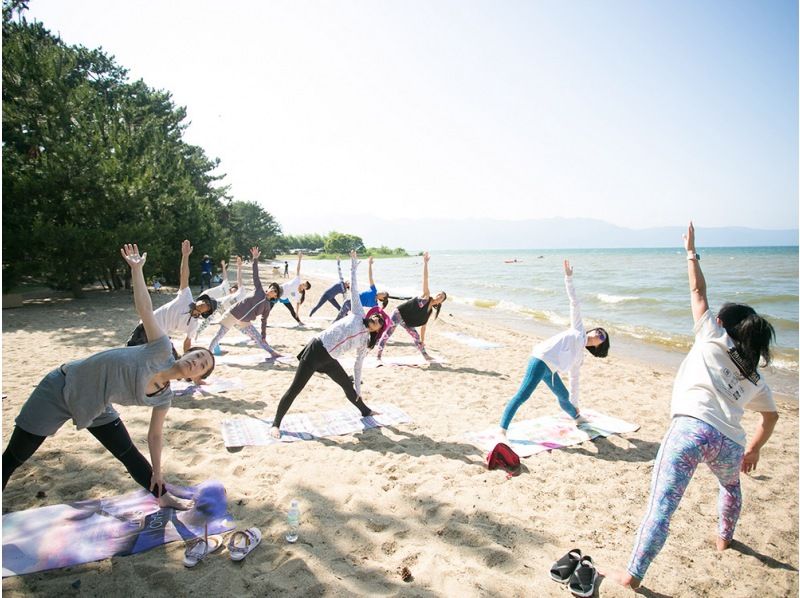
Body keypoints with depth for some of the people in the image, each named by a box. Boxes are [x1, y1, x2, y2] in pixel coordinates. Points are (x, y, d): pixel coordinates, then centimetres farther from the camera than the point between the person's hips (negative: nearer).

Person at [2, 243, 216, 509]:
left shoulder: (164, 398, -7)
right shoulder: (163, 350, -26)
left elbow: (155, 434, 5)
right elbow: (144, 307, -28)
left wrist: (157, 471, 7)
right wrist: (136, 268, -35)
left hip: (95, 409, 5)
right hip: (64, 387, -5)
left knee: (128, 453, 5)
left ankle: (163, 497, 20)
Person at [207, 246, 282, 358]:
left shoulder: (267, 306, 4)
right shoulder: (259, 290, -3)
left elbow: (264, 321, 10)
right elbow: (255, 275, -8)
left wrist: (264, 336, 9)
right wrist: (255, 259, -16)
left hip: (244, 323, 3)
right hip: (233, 314, -3)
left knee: (258, 338, 3)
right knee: (219, 336, 4)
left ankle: (273, 353, 12)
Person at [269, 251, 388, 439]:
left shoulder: (365, 343, 11)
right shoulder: (358, 314, -1)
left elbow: (358, 366, 19)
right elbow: (353, 288, -1)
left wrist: (358, 389, 21)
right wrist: (354, 265, -3)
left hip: (329, 360, 6)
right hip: (316, 349, -6)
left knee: (348, 386, 16)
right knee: (295, 389, -5)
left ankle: (365, 411, 41)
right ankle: (276, 423, 8)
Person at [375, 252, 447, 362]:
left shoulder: (430, 311, 8)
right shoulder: (426, 296, -10)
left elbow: (423, 325, 15)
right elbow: (425, 279, -17)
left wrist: (422, 340, 14)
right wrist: (425, 262, -22)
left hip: (406, 321, 8)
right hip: (399, 313, -8)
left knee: (416, 336, 11)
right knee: (388, 333, -7)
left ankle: (426, 356, 22)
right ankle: (378, 354, -1)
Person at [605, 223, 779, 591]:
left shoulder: (712, 338, 12)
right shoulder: (753, 377, 23)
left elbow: (698, 292, 17)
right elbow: (771, 416, 35)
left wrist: (691, 252, 28)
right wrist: (754, 449, 46)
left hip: (692, 428, -6)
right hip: (730, 443, 6)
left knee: (661, 506, -9)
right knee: (731, 484, 40)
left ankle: (632, 575, -10)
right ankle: (724, 537, 57)